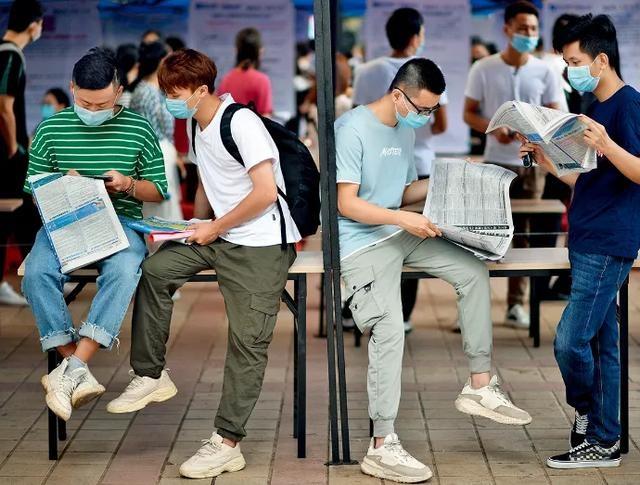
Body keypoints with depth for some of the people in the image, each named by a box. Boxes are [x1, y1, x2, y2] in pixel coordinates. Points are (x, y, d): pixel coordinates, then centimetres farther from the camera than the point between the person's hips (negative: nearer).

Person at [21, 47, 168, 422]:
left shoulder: (139, 130, 5)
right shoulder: (51, 129, 7)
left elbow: (158, 191, 10)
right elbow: (34, 188, 13)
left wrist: (129, 184, -11)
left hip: (121, 222, -1)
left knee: (124, 271, -36)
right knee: (37, 273, -32)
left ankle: (69, 371, -37)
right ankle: (80, 374, -28)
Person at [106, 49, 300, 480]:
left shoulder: (241, 123, -16)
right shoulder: (198, 127, 13)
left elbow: (265, 193, -21)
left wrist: (215, 228, -13)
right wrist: (197, 226, 11)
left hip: (262, 244, -9)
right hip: (220, 236, 9)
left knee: (247, 341, -10)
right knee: (155, 269, -5)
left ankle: (227, 443, -10)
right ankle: (151, 376, 5)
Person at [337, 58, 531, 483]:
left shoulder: (407, 130, 11)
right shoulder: (353, 130, -15)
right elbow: (346, 204, -19)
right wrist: (404, 219, -24)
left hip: (400, 233, 8)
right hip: (361, 244, -8)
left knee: (474, 271, -1)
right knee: (390, 329, -22)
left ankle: (480, 386, 4)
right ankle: (383, 448, -18)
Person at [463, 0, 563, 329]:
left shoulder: (544, 72, 2)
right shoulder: (483, 69, -1)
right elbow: (469, 114, 2)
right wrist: (493, 128, -17)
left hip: (531, 164, 2)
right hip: (495, 163, -1)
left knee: (523, 237, 4)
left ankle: (516, 305, 10)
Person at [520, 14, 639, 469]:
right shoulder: (597, 109, 17)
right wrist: (547, 160, 11)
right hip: (587, 244, 9)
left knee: (570, 341, -10)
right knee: (602, 343, 10)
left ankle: (587, 413, 11)